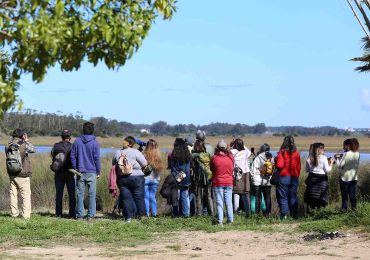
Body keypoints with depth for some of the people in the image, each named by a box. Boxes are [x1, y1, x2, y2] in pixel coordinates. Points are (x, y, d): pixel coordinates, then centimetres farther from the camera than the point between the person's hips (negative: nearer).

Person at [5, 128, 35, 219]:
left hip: (11, 174, 5)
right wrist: (27, 140, 9)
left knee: (13, 194, 12)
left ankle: (14, 213, 14)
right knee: (26, 194, 1)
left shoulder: (8, 146, -1)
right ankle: (26, 214, -3)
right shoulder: (24, 145, -13)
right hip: (23, 175, -5)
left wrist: (11, 139, 14)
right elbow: (33, 149, 1)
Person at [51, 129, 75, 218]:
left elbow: (52, 155, 14)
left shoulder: (56, 146, -2)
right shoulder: (72, 146, -9)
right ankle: (72, 214, 1)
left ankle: (58, 213, 8)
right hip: (70, 174, -2)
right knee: (71, 195, 4)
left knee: (59, 194, 9)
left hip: (59, 174, 2)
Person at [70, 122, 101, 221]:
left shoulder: (77, 141, 2)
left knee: (80, 194, 6)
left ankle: (80, 215, 6)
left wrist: (75, 168, 12)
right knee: (92, 194, 3)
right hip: (92, 172, -2)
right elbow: (97, 158, -3)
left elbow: (72, 156, 4)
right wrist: (98, 172, 4)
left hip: (80, 172, 2)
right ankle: (90, 215, 0)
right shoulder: (94, 143, -5)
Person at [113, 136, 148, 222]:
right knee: (139, 197, 6)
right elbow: (144, 163, -10)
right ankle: (142, 215, 10)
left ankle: (128, 217, 2)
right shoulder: (135, 152, -10)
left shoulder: (117, 153, 2)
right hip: (136, 177, -3)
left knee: (126, 198, 5)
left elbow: (113, 163, 15)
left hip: (122, 178, 3)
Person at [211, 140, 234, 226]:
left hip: (218, 183, -2)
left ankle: (220, 221, -4)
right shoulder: (230, 157, -5)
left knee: (219, 202, 1)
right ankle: (230, 220, 12)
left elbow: (211, 169, 3)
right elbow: (232, 169, 8)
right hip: (229, 183, 2)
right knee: (229, 202, 9)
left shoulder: (214, 158, -10)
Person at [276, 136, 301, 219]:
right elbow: (298, 167, 7)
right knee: (293, 197, 9)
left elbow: (279, 165, -15)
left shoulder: (282, 152, -10)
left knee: (283, 197, 2)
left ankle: (284, 215, -3)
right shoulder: (297, 153, 2)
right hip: (294, 178, 3)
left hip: (284, 177, -3)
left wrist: (275, 165, 6)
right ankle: (294, 215, 10)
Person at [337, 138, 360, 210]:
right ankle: (354, 208, 13)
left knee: (344, 196, 3)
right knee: (353, 195, 11)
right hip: (354, 177, 5)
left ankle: (344, 209, 5)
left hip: (345, 178, -5)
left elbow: (340, 165, -19)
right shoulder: (357, 154, 2)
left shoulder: (346, 154, -16)